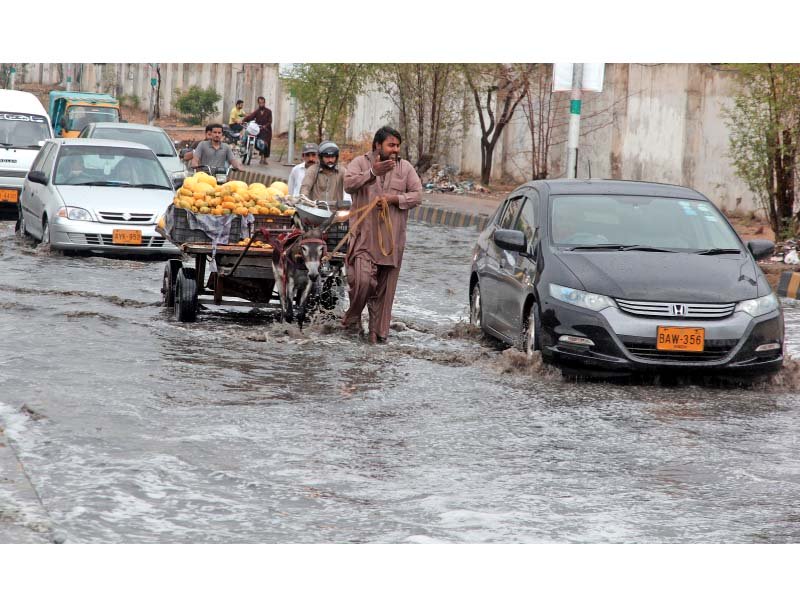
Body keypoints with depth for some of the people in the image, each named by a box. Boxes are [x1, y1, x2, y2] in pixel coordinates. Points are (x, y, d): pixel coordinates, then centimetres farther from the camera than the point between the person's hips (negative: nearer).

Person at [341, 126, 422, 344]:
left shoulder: (405, 168, 10)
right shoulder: (361, 162, 3)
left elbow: (417, 195, 3)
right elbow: (349, 183, -14)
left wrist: (392, 199, -11)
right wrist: (373, 173, -26)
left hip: (392, 239, 3)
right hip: (364, 234, -3)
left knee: (385, 288, 5)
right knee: (362, 280, -16)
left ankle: (378, 330, 12)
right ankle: (352, 318, 8)